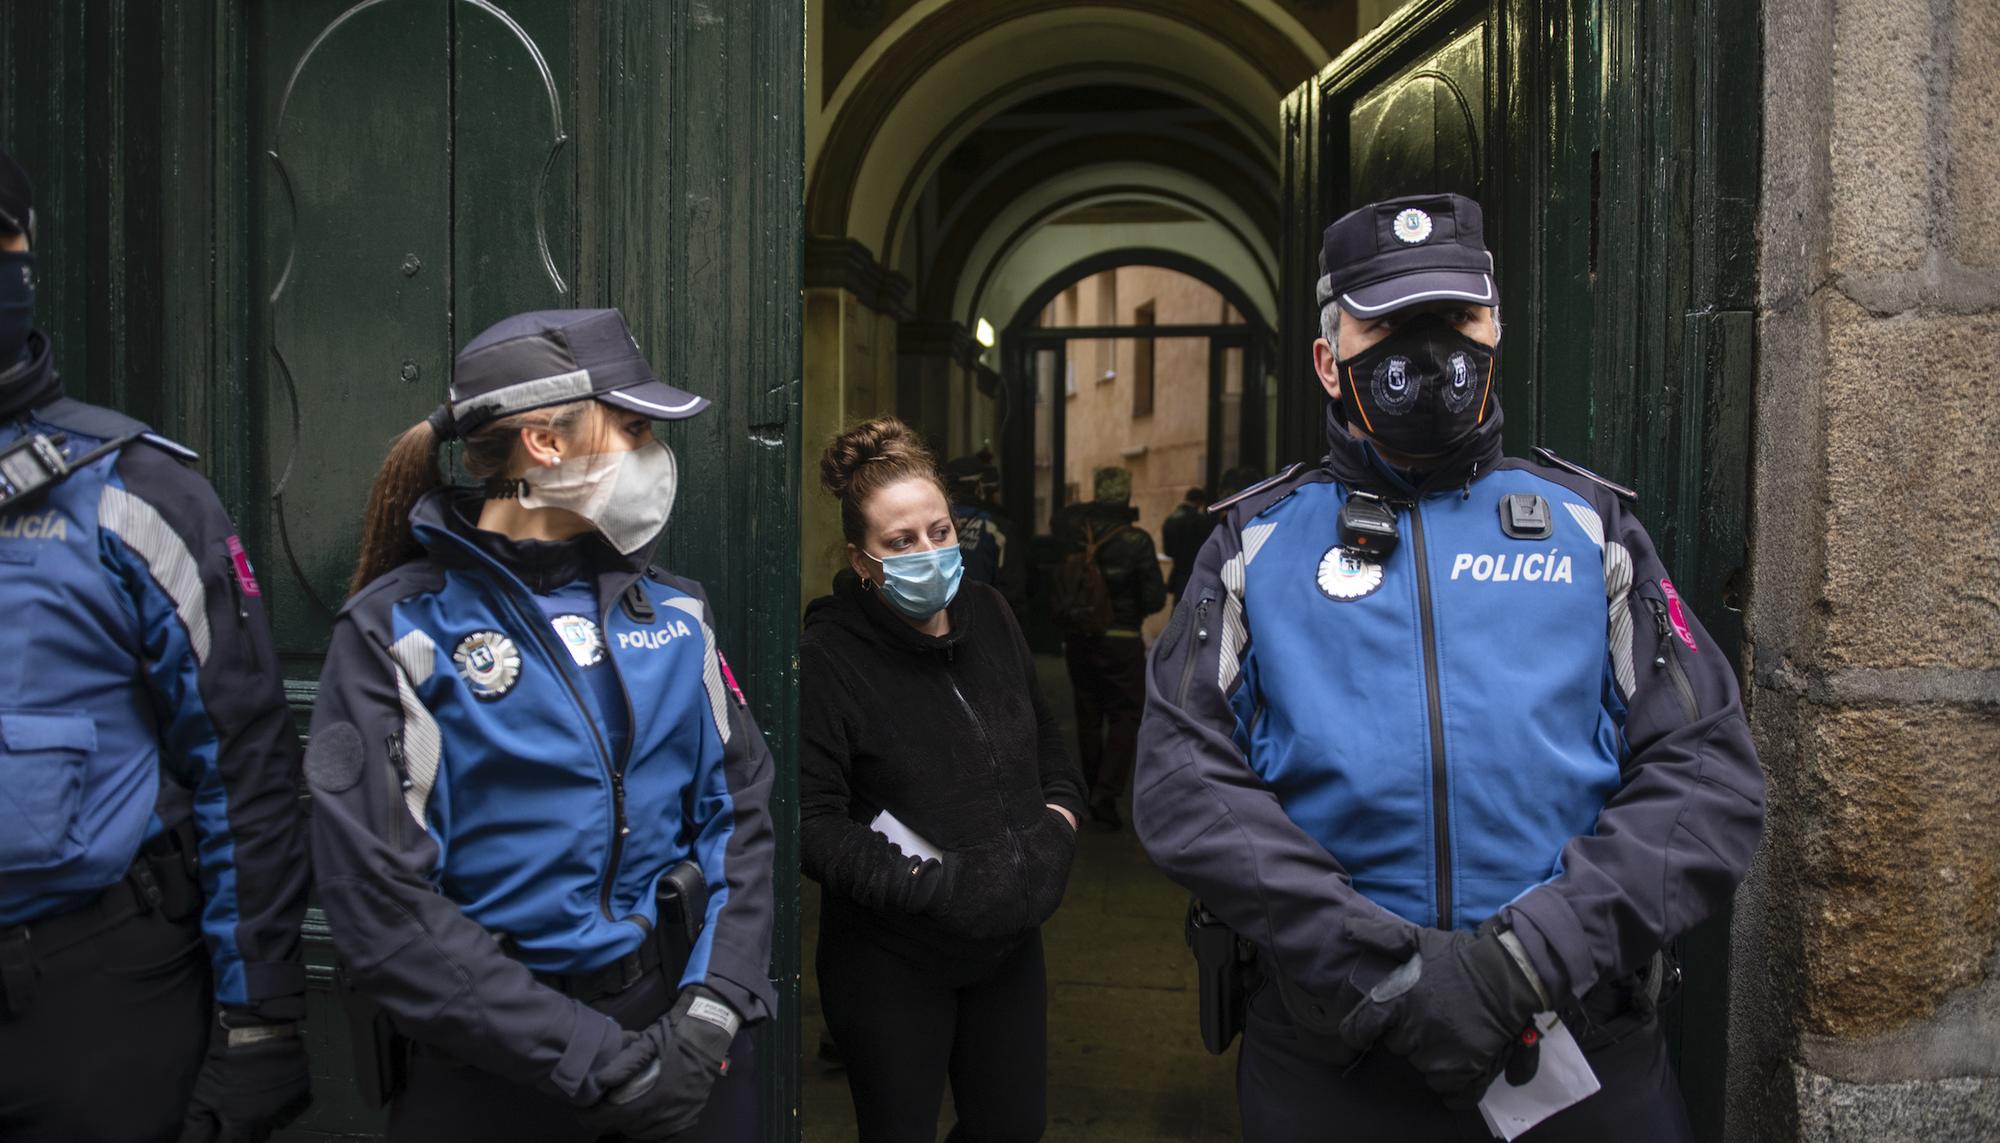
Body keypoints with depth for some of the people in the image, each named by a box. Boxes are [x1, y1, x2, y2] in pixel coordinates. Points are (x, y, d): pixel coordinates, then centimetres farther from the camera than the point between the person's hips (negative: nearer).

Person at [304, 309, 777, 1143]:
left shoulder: (673, 611, 3)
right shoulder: (400, 633, -10)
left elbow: (738, 808, 3)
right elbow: (384, 907, -14)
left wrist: (713, 1008, -10)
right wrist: (593, 1057, -16)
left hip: (682, 1026, 4)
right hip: (495, 1063, -4)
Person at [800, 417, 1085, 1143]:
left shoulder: (987, 615, 1)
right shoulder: (828, 657, -19)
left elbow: (1045, 739, 15)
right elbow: (811, 823, -21)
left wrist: (1058, 818, -2)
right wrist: (930, 886, -25)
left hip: (1008, 939, 6)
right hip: (892, 963, -5)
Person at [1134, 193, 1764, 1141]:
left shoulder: (1589, 525, 5)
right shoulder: (1259, 544, 2)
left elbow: (1706, 769, -2)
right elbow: (1186, 777, -9)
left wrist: (1535, 955, -16)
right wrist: (1380, 966, -18)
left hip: (1581, 1039, 1)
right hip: (1330, 1051, -1)